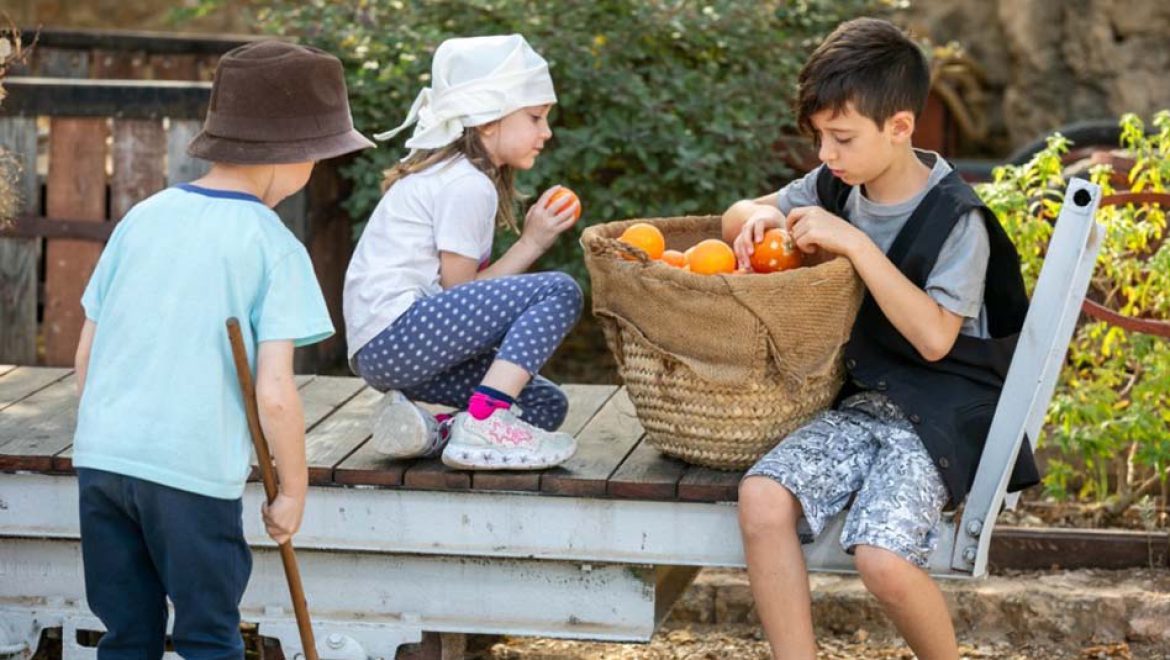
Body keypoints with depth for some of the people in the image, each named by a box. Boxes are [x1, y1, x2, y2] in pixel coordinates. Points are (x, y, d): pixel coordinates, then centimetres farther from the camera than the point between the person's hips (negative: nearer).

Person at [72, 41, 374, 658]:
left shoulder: (143, 218, 9)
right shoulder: (274, 247, -6)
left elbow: (86, 355, 12)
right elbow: (273, 393, -13)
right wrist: (294, 489, 1)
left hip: (101, 458, 5)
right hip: (194, 469, -5)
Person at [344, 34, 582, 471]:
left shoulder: (445, 173, 20)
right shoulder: (468, 186, -10)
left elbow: (456, 293, 11)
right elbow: (459, 293, -11)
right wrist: (531, 244, -5)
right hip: (394, 332, -10)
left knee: (546, 406, 11)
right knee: (559, 292, -17)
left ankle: (429, 433, -2)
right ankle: (483, 425, -23)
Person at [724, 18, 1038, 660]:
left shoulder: (955, 218, -14)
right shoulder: (833, 187, 6)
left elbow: (933, 337, -23)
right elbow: (738, 216, 18)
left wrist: (855, 244, -25)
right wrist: (756, 217, -8)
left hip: (942, 412, -6)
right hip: (860, 401, 6)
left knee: (883, 557, -28)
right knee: (762, 497, -21)